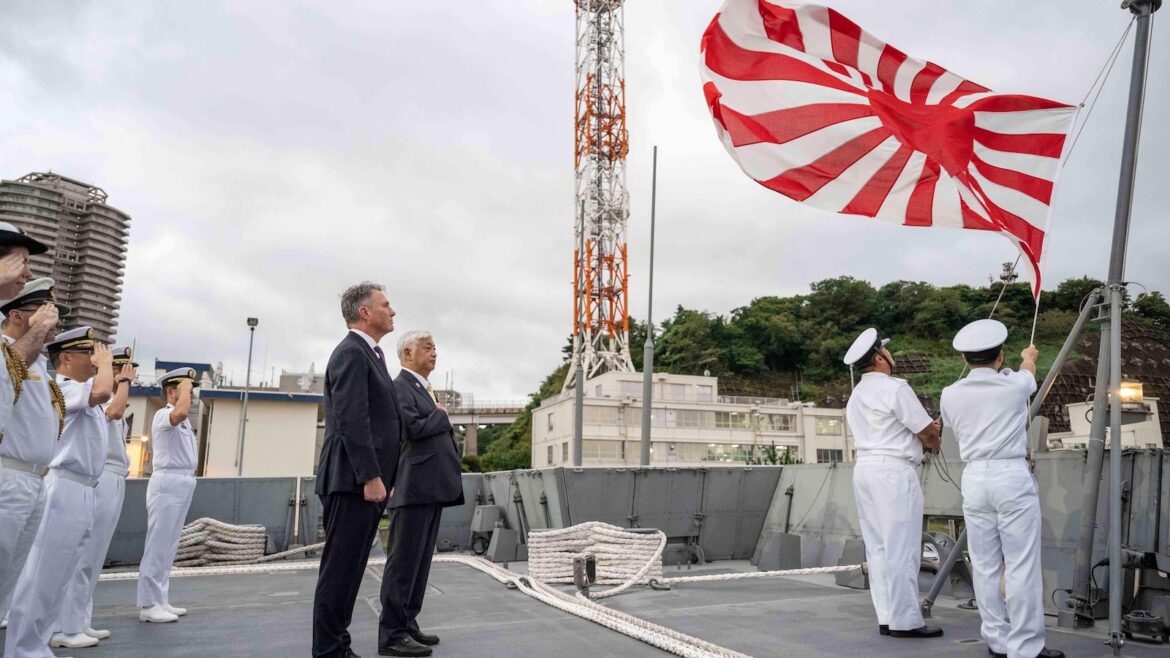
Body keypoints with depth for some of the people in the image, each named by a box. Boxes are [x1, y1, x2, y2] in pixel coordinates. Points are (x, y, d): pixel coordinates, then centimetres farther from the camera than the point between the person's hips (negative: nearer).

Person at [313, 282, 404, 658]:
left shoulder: (368, 354, 21)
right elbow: (351, 420, -20)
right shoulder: (352, 352, -11)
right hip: (355, 481, -10)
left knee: (349, 569, 13)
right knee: (340, 568, -4)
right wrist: (371, 476, -22)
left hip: (365, 481, 10)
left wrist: (383, 477, 21)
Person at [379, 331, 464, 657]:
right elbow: (414, 428, -21)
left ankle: (408, 625, 20)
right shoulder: (399, 387, -8)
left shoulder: (425, 389, 23)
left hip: (433, 488, 9)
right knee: (404, 562, -6)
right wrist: (441, 415, -5)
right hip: (414, 488, -9)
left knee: (420, 562, 12)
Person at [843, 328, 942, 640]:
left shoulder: (856, 395, 18)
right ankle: (905, 620, -1)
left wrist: (923, 430, 16)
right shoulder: (896, 388, -9)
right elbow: (928, 432, -5)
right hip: (893, 471, -8)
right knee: (901, 548, -5)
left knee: (878, 547, 8)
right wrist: (936, 441, 17)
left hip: (865, 469, 8)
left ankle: (886, 617, 12)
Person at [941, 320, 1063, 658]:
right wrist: (1029, 357, 48)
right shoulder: (1014, 385, -2)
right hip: (1012, 476, -3)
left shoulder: (950, 395, 3)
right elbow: (1028, 372, 24)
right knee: (1021, 566, -1)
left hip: (974, 479, 3)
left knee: (985, 567, 9)